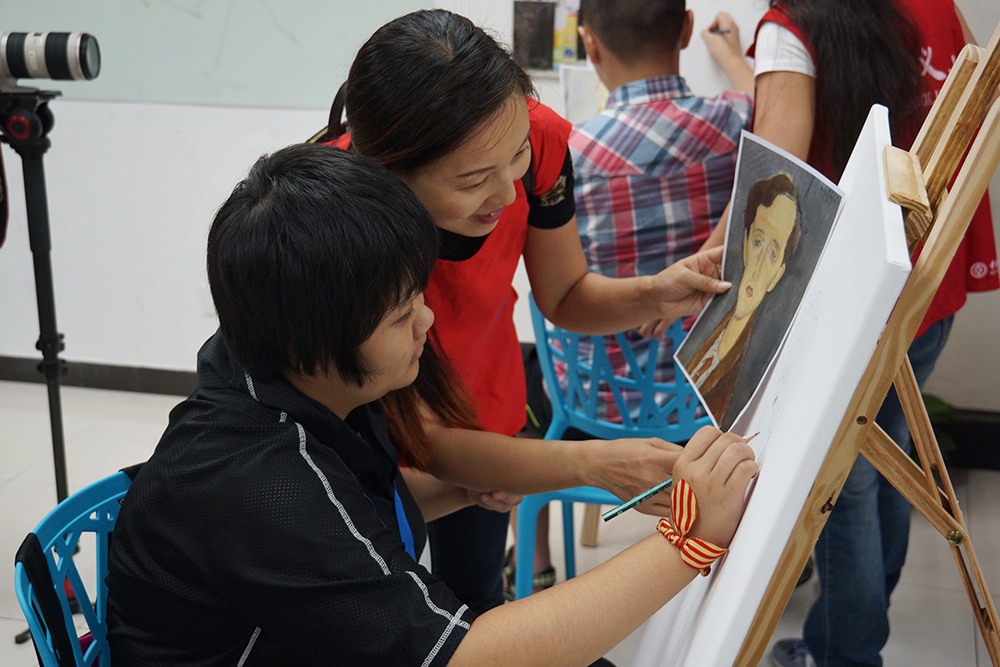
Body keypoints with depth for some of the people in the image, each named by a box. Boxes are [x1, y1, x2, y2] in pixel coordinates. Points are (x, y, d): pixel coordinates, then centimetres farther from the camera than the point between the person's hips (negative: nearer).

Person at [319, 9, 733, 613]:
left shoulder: (535, 138, -28)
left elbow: (565, 296, -10)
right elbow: (419, 434, -30)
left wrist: (652, 296, -29)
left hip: (488, 410, 4)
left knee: (477, 593, 28)